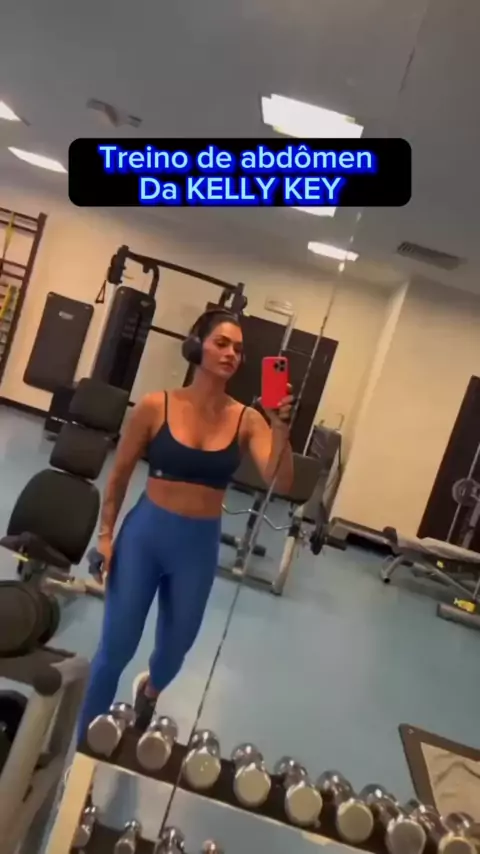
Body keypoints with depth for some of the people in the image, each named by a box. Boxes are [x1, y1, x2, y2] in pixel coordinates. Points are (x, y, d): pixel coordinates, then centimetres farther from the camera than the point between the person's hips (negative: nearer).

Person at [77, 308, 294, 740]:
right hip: (144, 534, -2)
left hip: (200, 545, 2)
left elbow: (281, 482, -17)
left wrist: (281, 429, -30)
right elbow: (120, 473, 0)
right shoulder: (156, 405, -10)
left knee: (176, 645, 20)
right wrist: (105, 533, 1)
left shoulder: (247, 420, -7)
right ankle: (85, 741, 34)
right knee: (117, 646, 6)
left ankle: (150, 689, 58)